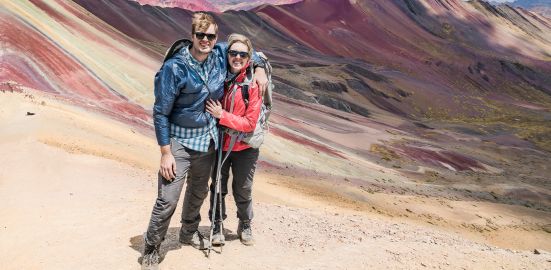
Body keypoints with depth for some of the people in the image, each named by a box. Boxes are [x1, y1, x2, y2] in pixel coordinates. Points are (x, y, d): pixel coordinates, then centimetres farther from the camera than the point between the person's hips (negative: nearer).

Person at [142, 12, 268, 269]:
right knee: (167, 200, -8)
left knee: (199, 191, 22)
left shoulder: (220, 54, -5)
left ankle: (189, 233, 46)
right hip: (180, 142, -6)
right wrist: (166, 153, -16)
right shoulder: (175, 67, -20)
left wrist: (259, 68, 0)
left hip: (208, 140, 6)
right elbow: (160, 112, -15)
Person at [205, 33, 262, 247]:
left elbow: (250, 123, -18)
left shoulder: (253, 84, -15)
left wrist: (222, 115, -23)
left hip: (244, 148, -2)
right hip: (219, 144, 2)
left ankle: (245, 226, 37)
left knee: (243, 190, 13)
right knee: (218, 188, 15)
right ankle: (217, 225, 35)